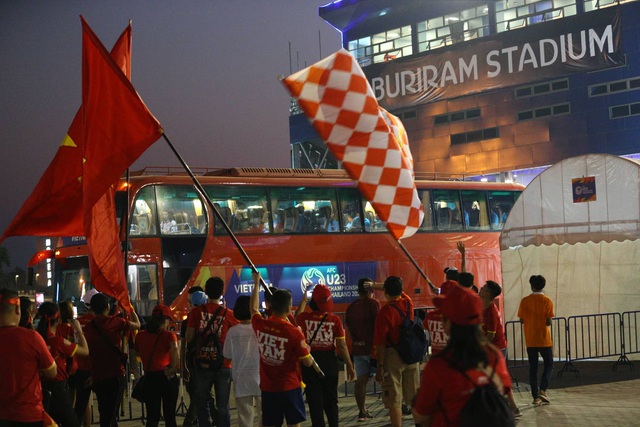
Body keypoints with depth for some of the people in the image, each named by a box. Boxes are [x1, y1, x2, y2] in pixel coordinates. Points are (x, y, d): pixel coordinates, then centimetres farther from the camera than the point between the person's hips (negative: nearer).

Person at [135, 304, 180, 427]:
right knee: (169, 416, 9)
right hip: (167, 377, -2)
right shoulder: (169, 335, -7)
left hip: (150, 378, 2)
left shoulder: (140, 336, 5)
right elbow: (174, 348, -25)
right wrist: (175, 367, -17)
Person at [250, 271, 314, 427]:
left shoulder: (260, 325, -6)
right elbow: (307, 362, -11)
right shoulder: (294, 333, -18)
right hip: (289, 386, -4)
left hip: (267, 386, 4)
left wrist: (256, 283, 28)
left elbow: (253, 308, 17)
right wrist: (307, 349, 10)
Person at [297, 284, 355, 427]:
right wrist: (350, 365, 2)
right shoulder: (335, 320, -10)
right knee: (331, 401, 18)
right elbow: (342, 345, -8)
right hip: (329, 362, 1)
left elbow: (295, 320, 13)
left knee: (315, 402, 7)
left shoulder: (304, 317, -10)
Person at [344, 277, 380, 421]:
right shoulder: (373, 303, -9)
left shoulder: (351, 307, 9)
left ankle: (362, 411, 8)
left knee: (361, 379, 7)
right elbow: (378, 323, -13)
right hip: (373, 347, -5)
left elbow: (348, 326, 7)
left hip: (358, 348, 5)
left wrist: (356, 340, 5)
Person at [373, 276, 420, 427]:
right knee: (414, 396, 15)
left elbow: (380, 343, -15)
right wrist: (375, 285, 30)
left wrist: (380, 366, -11)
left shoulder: (385, 311, -14)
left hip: (392, 355, -6)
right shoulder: (408, 303, 2)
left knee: (394, 399, 0)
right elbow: (400, 292, 27)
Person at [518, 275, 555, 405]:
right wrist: (544, 321, 10)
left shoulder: (525, 301, -3)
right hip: (544, 340, -2)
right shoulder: (547, 301, -8)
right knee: (549, 365, 11)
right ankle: (543, 390, -8)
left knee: (533, 367, 8)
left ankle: (535, 396, 5)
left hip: (530, 340, 2)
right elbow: (549, 322, -12)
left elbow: (521, 320, -1)